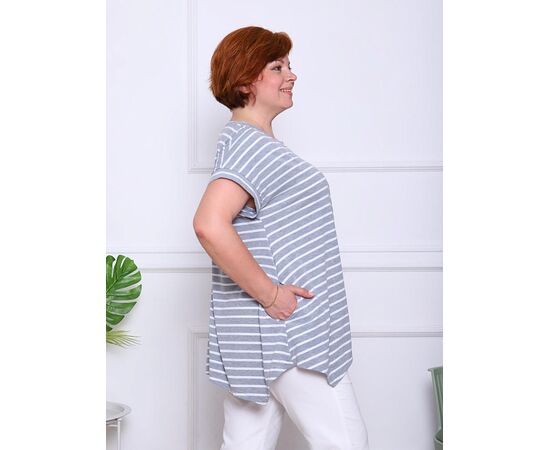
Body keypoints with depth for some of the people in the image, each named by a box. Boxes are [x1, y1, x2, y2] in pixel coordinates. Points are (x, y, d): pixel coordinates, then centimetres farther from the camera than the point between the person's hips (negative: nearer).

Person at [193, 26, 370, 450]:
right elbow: (210, 225, -32)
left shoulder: (245, 140, 16)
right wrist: (270, 294, -24)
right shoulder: (251, 144, -16)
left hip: (255, 333, 10)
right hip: (288, 334, -10)